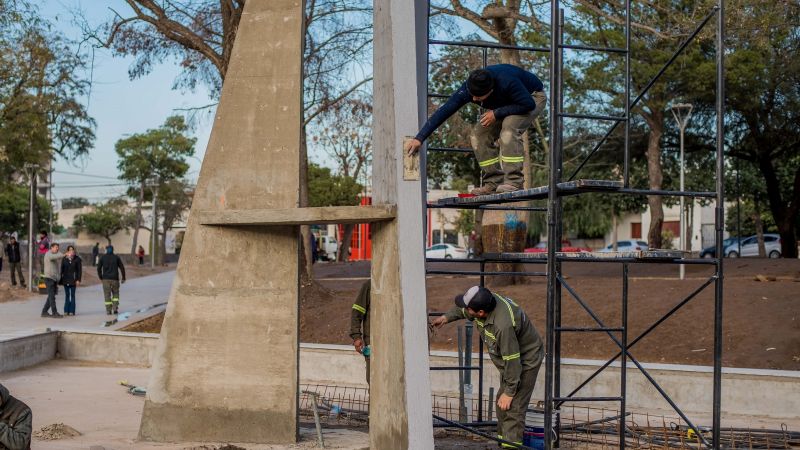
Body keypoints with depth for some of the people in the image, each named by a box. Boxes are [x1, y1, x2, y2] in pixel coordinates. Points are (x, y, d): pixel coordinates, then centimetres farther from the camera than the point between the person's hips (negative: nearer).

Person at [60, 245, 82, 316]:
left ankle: (72, 311, 5)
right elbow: (62, 269, 7)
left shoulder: (77, 259, -3)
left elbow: (79, 270, -4)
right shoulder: (64, 259, 4)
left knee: (72, 295, 1)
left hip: (73, 279, -2)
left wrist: (78, 280, -10)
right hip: (65, 279, 3)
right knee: (67, 295, 8)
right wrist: (60, 279, 3)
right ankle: (66, 311, 13)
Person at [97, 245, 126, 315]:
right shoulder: (116, 257, 3)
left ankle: (108, 311, 1)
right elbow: (122, 268, 1)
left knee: (107, 295, 4)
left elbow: (99, 268, 1)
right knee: (115, 294, 13)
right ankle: (115, 308, 0)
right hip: (115, 279, 0)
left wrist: (100, 278, 12)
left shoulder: (102, 257, 3)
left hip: (106, 279, 0)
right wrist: (123, 278, 8)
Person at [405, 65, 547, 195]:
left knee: (509, 129, -33)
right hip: (506, 103, 6)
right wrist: (419, 138, -32)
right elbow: (443, 112, -27)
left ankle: (514, 181, -29)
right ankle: (494, 182, -4)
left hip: (533, 97, -6)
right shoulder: (468, 89, -26)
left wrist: (496, 114, -34)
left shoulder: (507, 82, -41)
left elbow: (529, 104, -34)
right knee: (478, 135, -10)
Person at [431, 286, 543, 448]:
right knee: (502, 404, 17)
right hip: (510, 358, 10)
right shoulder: (487, 300, -14)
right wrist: (446, 317, 6)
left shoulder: (503, 325, -40)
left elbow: (513, 361, -32)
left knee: (512, 407, -13)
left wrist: (509, 392, -24)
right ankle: (503, 441, 30)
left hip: (525, 362, -10)